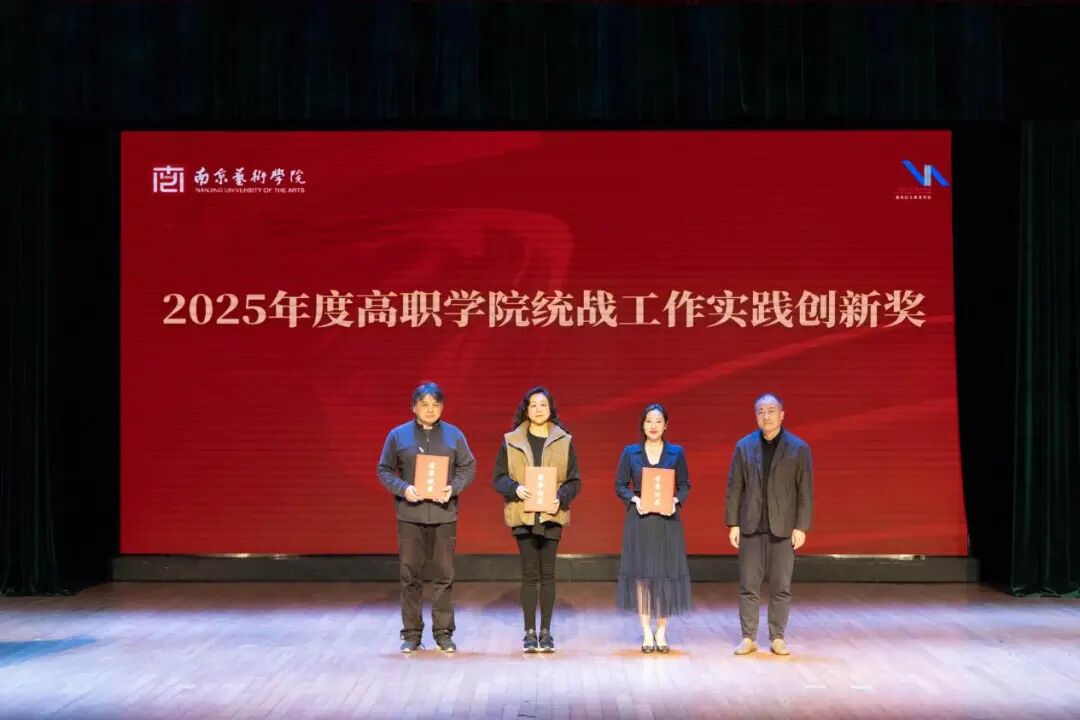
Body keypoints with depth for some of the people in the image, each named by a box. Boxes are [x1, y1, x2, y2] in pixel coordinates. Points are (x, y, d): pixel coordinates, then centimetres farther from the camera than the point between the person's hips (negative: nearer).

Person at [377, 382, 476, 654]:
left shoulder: (454, 435, 5)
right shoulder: (398, 435, 3)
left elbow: (469, 467, 8)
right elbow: (384, 470, 5)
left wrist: (454, 488, -10)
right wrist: (403, 489, -12)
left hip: (444, 515, 1)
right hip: (409, 516, 0)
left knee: (444, 575, 3)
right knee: (410, 576, 3)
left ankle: (443, 633, 13)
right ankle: (411, 634, 12)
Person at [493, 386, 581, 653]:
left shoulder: (564, 441, 5)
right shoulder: (511, 441, 4)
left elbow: (574, 480, 4)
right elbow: (499, 477, 3)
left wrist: (560, 497, -14)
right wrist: (516, 489, -16)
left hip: (552, 514, 1)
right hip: (522, 514, -1)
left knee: (548, 573, 3)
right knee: (529, 573, 0)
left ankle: (546, 631, 11)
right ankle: (530, 632, 6)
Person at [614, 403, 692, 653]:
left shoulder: (676, 453, 5)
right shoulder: (630, 452, 4)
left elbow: (685, 485, 7)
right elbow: (620, 485, 5)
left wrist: (675, 501, -11)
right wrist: (635, 500, -12)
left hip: (667, 520, 0)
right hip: (639, 520, 0)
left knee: (666, 573, -1)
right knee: (641, 573, 0)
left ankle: (661, 632, 9)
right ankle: (647, 634, 7)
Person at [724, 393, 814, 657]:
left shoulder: (798, 448, 0)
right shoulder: (744, 446, 4)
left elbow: (805, 491, -1)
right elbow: (734, 487, 5)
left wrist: (801, 527, -6)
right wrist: (733, 524, 0)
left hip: (783, 528, -1)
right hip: (751, 526, 1)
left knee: (781, 587, 3)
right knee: (748, 586, 3)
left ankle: (777, 638, 12)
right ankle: (748, 638, 10)